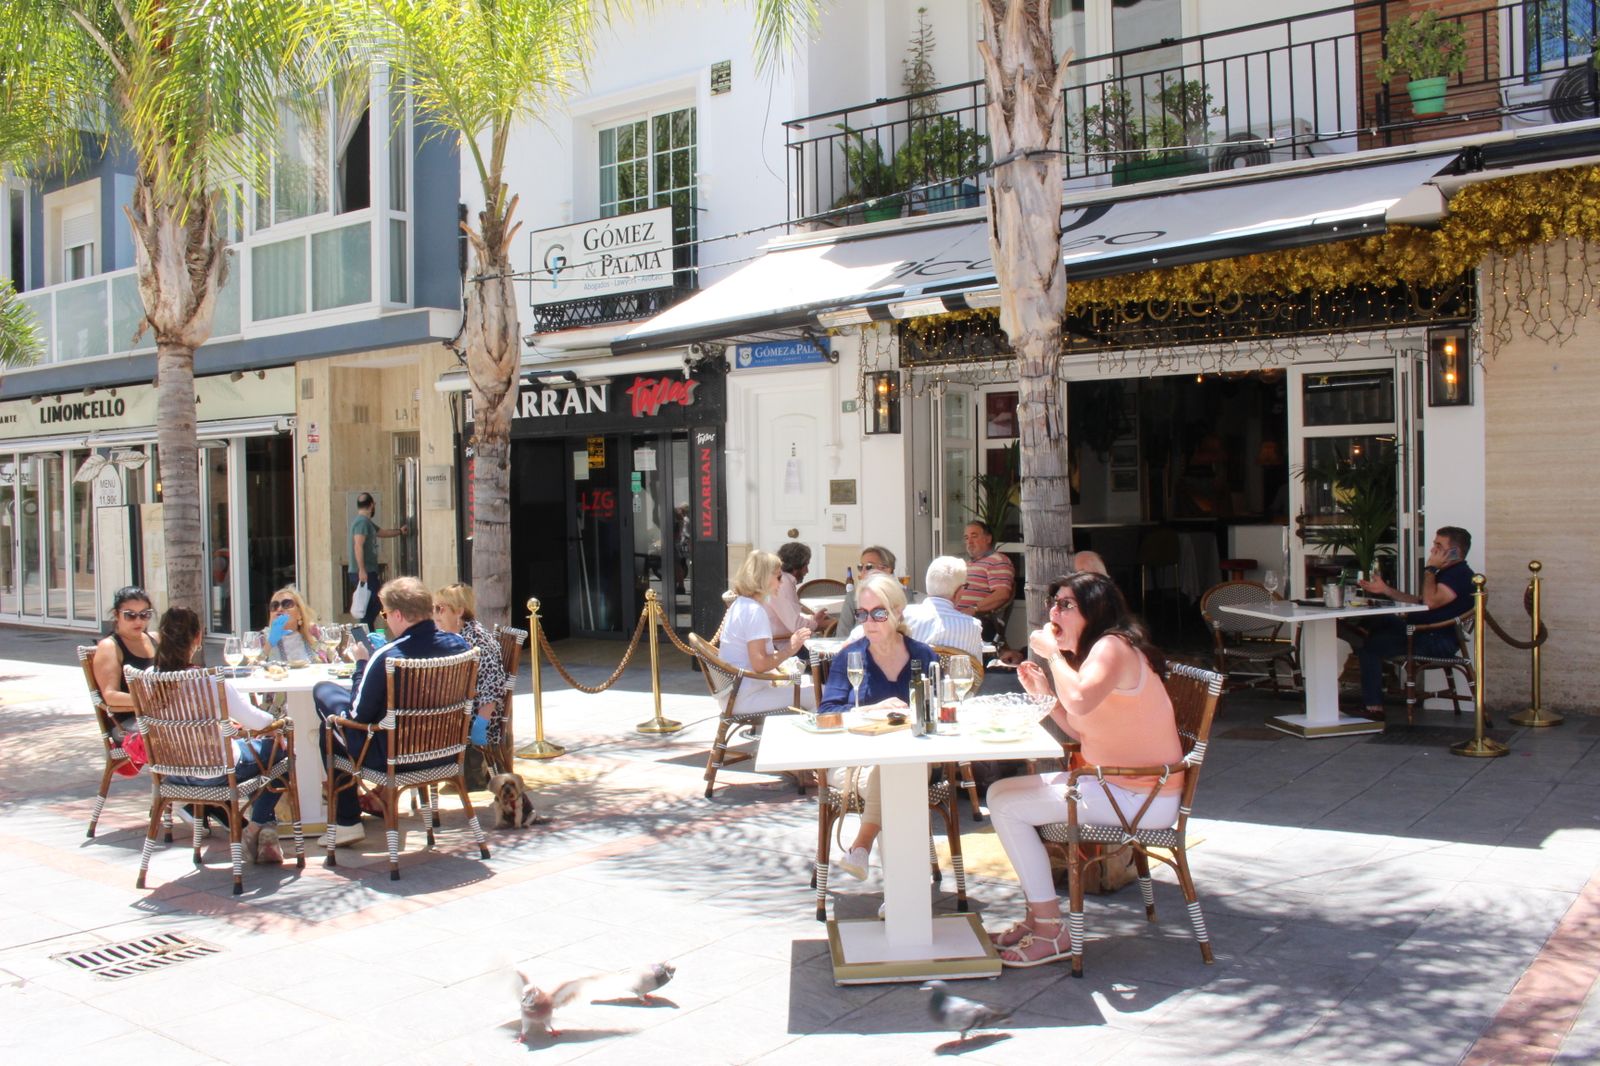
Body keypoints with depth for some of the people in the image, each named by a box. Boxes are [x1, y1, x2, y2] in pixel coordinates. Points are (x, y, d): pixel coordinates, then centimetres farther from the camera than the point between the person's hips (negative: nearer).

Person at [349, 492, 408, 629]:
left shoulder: (367, 522, 20)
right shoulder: (362, 521, -12)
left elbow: (383, 532, 38)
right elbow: (358, 546, -22)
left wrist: (400, 531, 51)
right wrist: (362, 570, -27)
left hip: (369, 571, 10)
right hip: (364, 573, -10)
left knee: (374, 607, 12)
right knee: (369, 607, -11)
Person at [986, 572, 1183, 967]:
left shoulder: (1113, 647, -18)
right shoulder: (1092, 651, 13)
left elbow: (1080, 700, -38)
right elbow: (1083, 730, 13)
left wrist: (1052, 653, -23)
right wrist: (1045, 693, 2)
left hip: (1141, 797, -11)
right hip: (1109, 783, 11)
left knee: (1005, 804, -15)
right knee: (1002, 792, 12)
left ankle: (1051, 932, -6)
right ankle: (1037, 916, 13)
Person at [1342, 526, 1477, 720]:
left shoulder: (1461, 574, -15)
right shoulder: (1449, 572, 19)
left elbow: (1431, 602, -29)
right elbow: (1420, 601, 25)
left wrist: (1430, 569, -18)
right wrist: (1386, 590, 19)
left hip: (1437, 641, -11)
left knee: (1369, 646, -16)